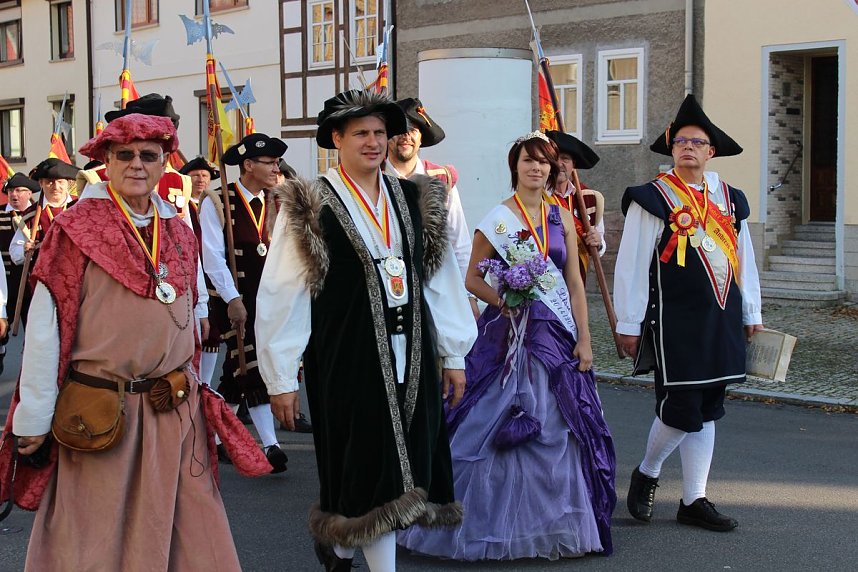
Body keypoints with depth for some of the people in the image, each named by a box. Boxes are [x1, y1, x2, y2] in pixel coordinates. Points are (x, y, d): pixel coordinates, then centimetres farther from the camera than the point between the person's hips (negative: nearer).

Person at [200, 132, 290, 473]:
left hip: (266, 299, 5)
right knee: (252, 368, -10)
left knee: (236, 372, 11)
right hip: (233, 299, -5)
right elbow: (213, 257, -12)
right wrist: (233, 300, -18)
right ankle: (269, 446, -8)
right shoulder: (217, 202, -7)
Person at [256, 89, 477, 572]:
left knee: (406, 468, 11)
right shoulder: (310, 208, -5)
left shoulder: (415, 200, 9)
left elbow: (441, 279, 12)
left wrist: (454, 354, 11)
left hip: (411, 358, 5)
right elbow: (280, 295, -7)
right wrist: (282, 378, -8)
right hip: (348, 359, -5)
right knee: (374, 476, -3)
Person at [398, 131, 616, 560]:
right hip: (510, 336, -4)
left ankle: (553, 522, 19)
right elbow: (473, 278, 1)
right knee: (503, 430, -4)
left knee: (557, 428, 6)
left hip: (558, 335, 4)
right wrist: (503, 300, -17)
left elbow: (574, 283, 9)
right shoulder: (497, 219, -1)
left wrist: (584, 339, 4)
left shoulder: (562, 218, 9)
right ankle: (500, 523, 10)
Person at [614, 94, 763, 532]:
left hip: (721, 320, 6)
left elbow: (744, 261, 18)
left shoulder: (730, 200, 13)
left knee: (707, 410, 9)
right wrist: (628, 324, -8)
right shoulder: (653, 199, -4)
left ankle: (694, 500, 18)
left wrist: (751, 315, 17)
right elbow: (632, 265, -5)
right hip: (674, 322, -6)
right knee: (681, 409, -8)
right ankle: (646, 473, 20)